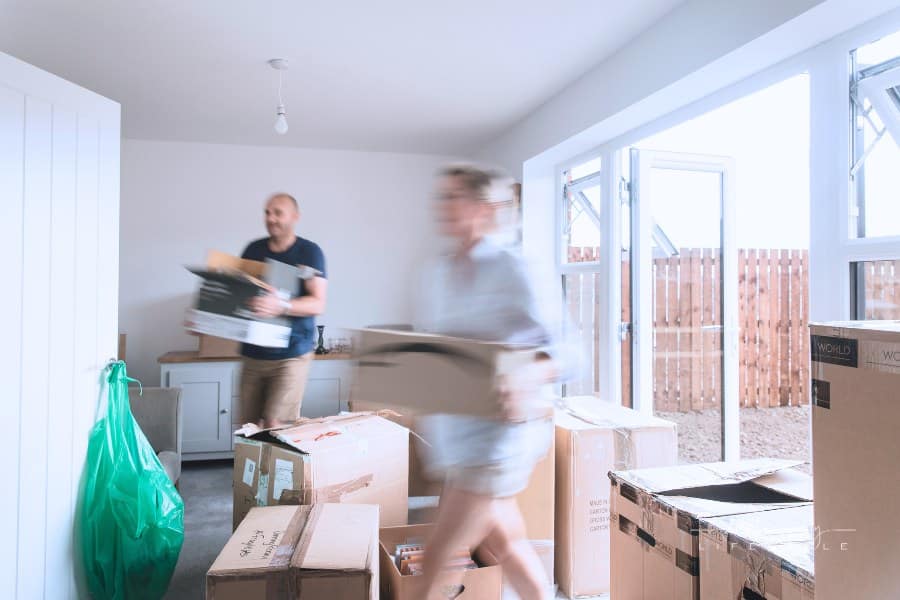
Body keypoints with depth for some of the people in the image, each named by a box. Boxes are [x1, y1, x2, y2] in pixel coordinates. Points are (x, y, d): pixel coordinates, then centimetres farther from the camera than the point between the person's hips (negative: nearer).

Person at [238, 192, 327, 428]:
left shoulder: (309, 252, -5)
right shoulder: (253, 250, 9)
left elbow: (318, 304, -14)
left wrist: (281, 306, -31)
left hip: (291, 354, -4)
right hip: (253, 353, 5)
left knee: (275, 426, -10)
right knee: (249, 427, 7)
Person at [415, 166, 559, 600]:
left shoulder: (508, 270, -13)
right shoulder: (437, 276, 8)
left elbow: (557, 351, -14)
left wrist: (526, 384, -33)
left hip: (499, 432, -7)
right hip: (453, 433, 7)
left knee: (436, 560, 2)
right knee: (505, 544, 20)